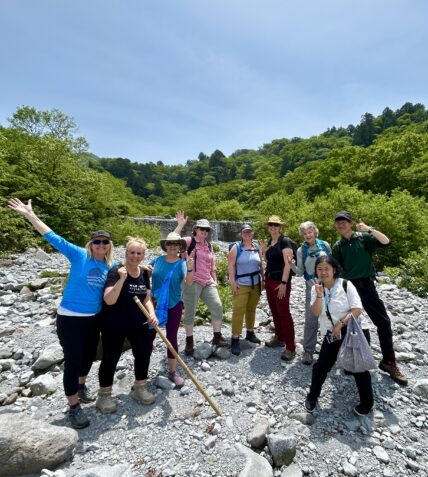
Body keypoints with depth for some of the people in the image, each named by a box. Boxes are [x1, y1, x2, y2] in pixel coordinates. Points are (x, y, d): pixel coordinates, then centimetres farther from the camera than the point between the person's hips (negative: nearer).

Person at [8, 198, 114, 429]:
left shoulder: (111, 266, -1)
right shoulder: (79, 255, -13)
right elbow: (53, 238, -15)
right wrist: (29, 215, -16)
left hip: (94, 318, 5)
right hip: (70, 318, -5)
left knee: (89, 355, 22)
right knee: (73, 360, 2)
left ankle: (81, 385, 50)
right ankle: (74, 407, 21)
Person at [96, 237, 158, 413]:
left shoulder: (144, 273, 0)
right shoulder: (115, 272, -19)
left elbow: (146, 298, 6)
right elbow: (109, 300, -28)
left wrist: (152, 314, -11)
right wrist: (121, 279, -38)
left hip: (137, 323, 6)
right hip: (114, 325, -6)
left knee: (143, 353, 13)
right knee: (111, 358, 7)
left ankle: (139, 388, 36)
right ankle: (104, 395, 30)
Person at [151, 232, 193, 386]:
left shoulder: (182, 263, -10)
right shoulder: (158, 260, -4)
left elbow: (188, 283, -23)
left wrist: (190, 269, -41)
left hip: (174, 305, -2)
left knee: (172, 337, 9)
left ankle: (173, 371, 24)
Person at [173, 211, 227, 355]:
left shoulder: (209, 245, 15)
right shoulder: (189, 241, -4)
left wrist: (215, 280, 17)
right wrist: (180, 225, -26)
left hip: (208, 283, 6)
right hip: (192, 282, -6)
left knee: (217, 307, 2)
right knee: (190, 311, 3)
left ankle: (217, 337, 19)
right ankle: (189, 341, 20)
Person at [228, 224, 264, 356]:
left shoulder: (257, 247, 9)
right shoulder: (236, 247, -5)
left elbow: (260, 265, 15)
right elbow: (231, 265, -10)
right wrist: (232, 282, -15)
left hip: (255, 284, 5)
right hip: (241, 284, -5)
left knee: (251, 309, 16)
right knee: (238, 311, -6)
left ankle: (250, 333, 32)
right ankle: (235, 339, 2)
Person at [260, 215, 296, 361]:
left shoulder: (285, 241, -11)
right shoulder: (270, 242, 12)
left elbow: (287, 263, -17)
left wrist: (284, 283, -21)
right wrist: (264, 251, 2)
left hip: (280, 281, -8)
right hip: (269, 280, 8)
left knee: (284, 312, -5)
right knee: (274, 311, 14)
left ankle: (291, 347, 4)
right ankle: (279, 338, 29)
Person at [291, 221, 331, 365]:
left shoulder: (325, 245, 0)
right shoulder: (301, 250, -2)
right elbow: (300, 272, -1)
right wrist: (292, 264, -19)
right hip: (312, 288, -1)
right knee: (311, 320, 1)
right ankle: (308, 350, 15)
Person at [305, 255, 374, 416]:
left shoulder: (345, 285, -13)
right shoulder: (316, 289, -4)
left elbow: (357, 309, -16)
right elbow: (316, 313, -12)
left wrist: (340, 324, -18)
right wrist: (319, 295, -26)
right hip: (331, 335, 3)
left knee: (358, 367, 8)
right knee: (321, 366, 4)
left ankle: (367, 402, 33)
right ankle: (312, 396, 27)